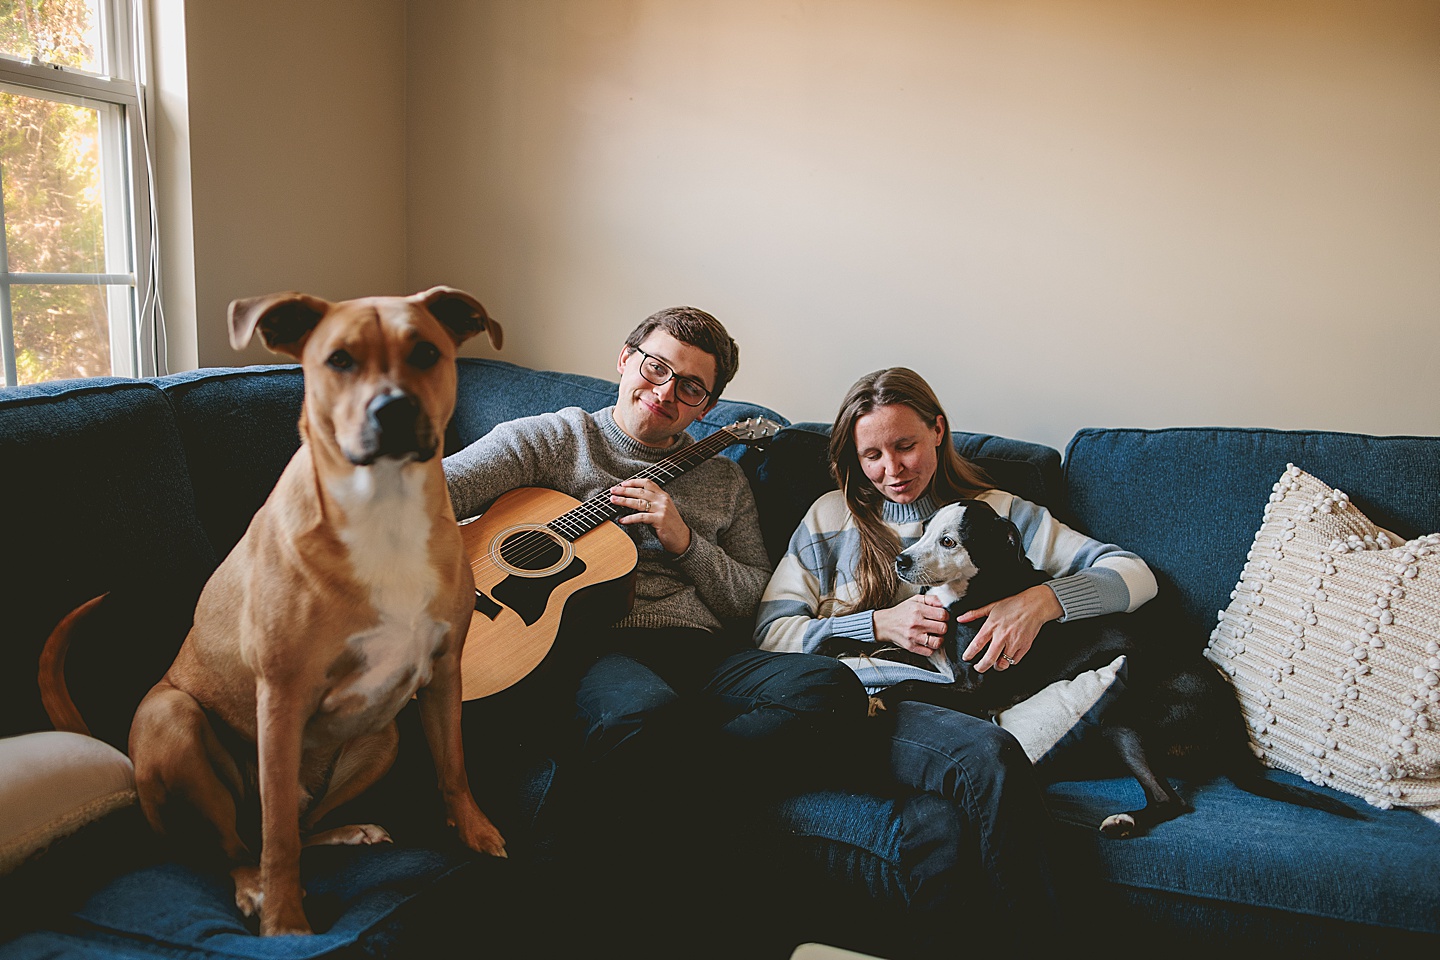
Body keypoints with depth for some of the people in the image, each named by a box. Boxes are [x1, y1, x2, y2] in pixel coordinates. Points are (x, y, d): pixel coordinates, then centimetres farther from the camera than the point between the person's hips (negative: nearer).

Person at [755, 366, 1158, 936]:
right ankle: (1039, 929, -19)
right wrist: (880, 624, -1)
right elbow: (768, 633, 11)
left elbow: (1135, 574, 13)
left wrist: (1043, 600, -7)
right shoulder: (831, 517, 21)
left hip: (950, 705, 1)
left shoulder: (997, 511, 21)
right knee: (990, 754, -33)